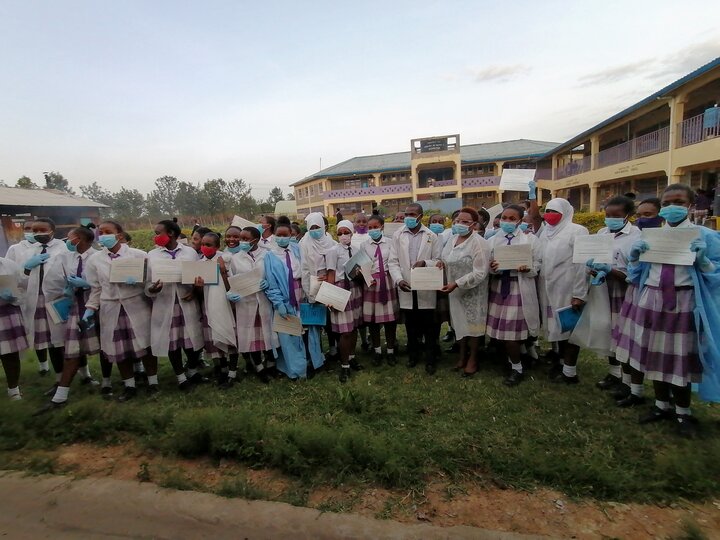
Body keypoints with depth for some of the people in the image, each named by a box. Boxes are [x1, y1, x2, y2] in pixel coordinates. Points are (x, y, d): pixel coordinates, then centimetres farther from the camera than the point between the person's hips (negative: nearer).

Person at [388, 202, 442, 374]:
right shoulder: (398, 235, 3)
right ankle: (413, 355, 32)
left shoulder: (432, 236, 1)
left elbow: (439, 261, 2)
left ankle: (431, 359, 22)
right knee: (411, 325, 14)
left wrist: (424, 263, -18)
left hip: (426, 288, -1)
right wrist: (399, 280, -14)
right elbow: (393, 261, 0)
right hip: (406, 287, 1)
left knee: (429, 327, 6)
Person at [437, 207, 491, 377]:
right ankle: (462, 355, 36)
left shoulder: (478, 243, -19)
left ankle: (473, 359, 29)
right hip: (456, 291, 7)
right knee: (460, 323, 17)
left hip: (472, 292, -7)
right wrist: (442, 262, -2)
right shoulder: (453, 239, 5)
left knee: (472, 324, 9)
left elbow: (480, 273, -24)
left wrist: (457, 284, -26)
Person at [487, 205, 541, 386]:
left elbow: (538, 266, 0)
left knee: (512, 331, -3)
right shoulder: (492, 240, 8)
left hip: (520, 288, -3)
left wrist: (527, 268, -21)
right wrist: (491, 267, -16)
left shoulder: (530, 240, 2)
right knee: (501, 330, 8)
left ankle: (517, 369, 17)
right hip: (499, 288, 3)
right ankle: (515, 365, 30)